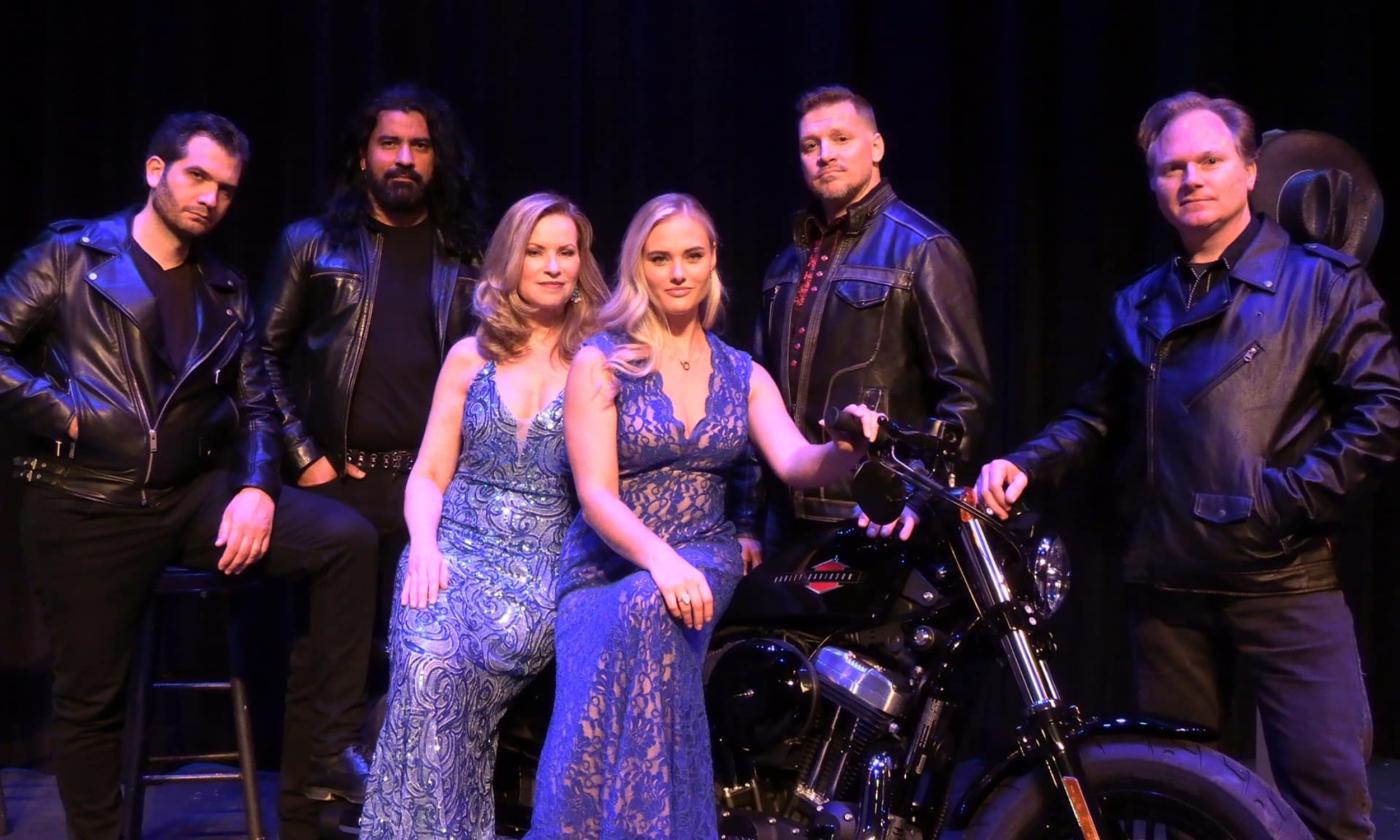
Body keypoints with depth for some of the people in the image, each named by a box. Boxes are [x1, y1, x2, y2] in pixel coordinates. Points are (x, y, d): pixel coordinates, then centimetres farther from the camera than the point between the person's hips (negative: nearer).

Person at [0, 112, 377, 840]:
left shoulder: (225, 292, 13)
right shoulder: (71, 255, 2)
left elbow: (255, 405, 10)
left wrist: (257, 487, -7)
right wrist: (62, 413, -12)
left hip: (194, 493, 4)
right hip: (86, 504, -3)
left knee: (347, 537, -14)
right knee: (89, 696, 2)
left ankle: (329, 743, -9)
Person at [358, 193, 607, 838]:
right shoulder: (470, 357, 13)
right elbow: (428, 475, 12)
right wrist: (424, 545, -5)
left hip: (548, 562, -2)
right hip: (456, 548, 2)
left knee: (466, 663, -30)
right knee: (432, 666, -29)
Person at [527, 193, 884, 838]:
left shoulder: (743, 375, 10)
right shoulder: (600, 361, 0)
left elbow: (795, 463, -6)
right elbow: (595, 493, -10)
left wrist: (843, 451, -30)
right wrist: (658, 558, -29)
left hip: (703, 555, 1)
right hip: (607, 562, -1)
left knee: (645, 613, -34)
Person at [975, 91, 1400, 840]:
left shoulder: (1319, 280, 2)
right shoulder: (1140, 304, 17)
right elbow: (1097, 413, 19)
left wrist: (1289, 499, -12)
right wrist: (1025, 465, 1)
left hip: (1284, 582, -4)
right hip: (1167, 584, 5)